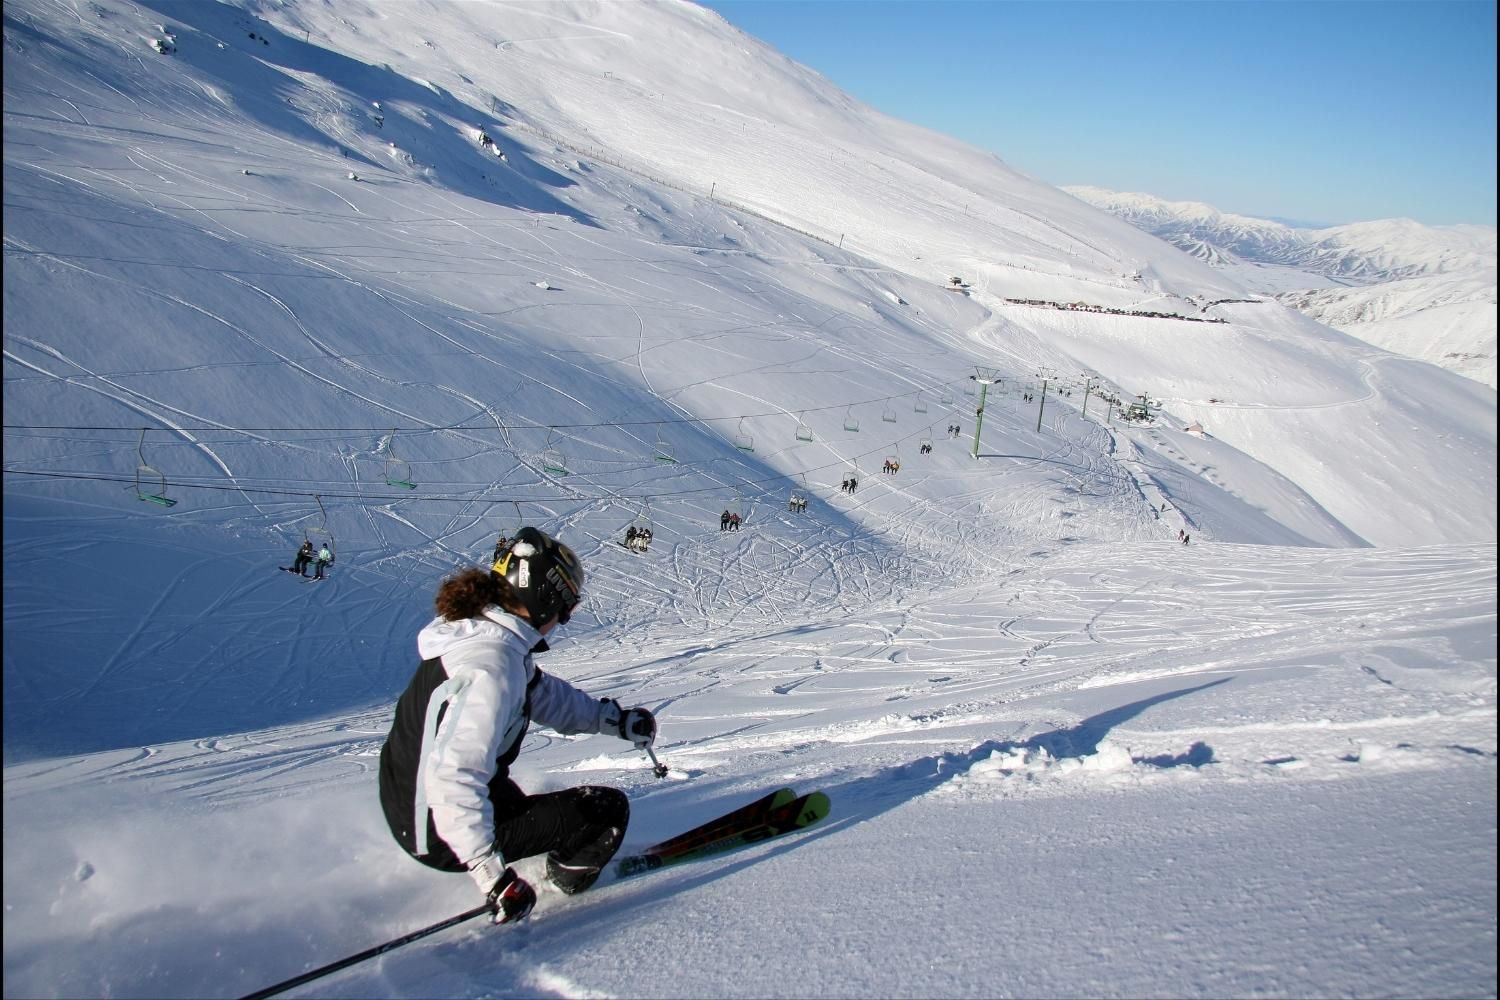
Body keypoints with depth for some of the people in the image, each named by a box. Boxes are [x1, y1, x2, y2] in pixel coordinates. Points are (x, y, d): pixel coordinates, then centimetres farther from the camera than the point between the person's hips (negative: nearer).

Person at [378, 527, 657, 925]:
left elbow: (543, 693, 15)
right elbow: (454, 778, -38)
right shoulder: (492, 664, -29)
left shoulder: (475, 631, 1)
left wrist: (616, 719, 15)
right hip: (447, 835, -10)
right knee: (608, 808, -4)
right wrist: (491, 872, -36)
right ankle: (566, 877, 21)